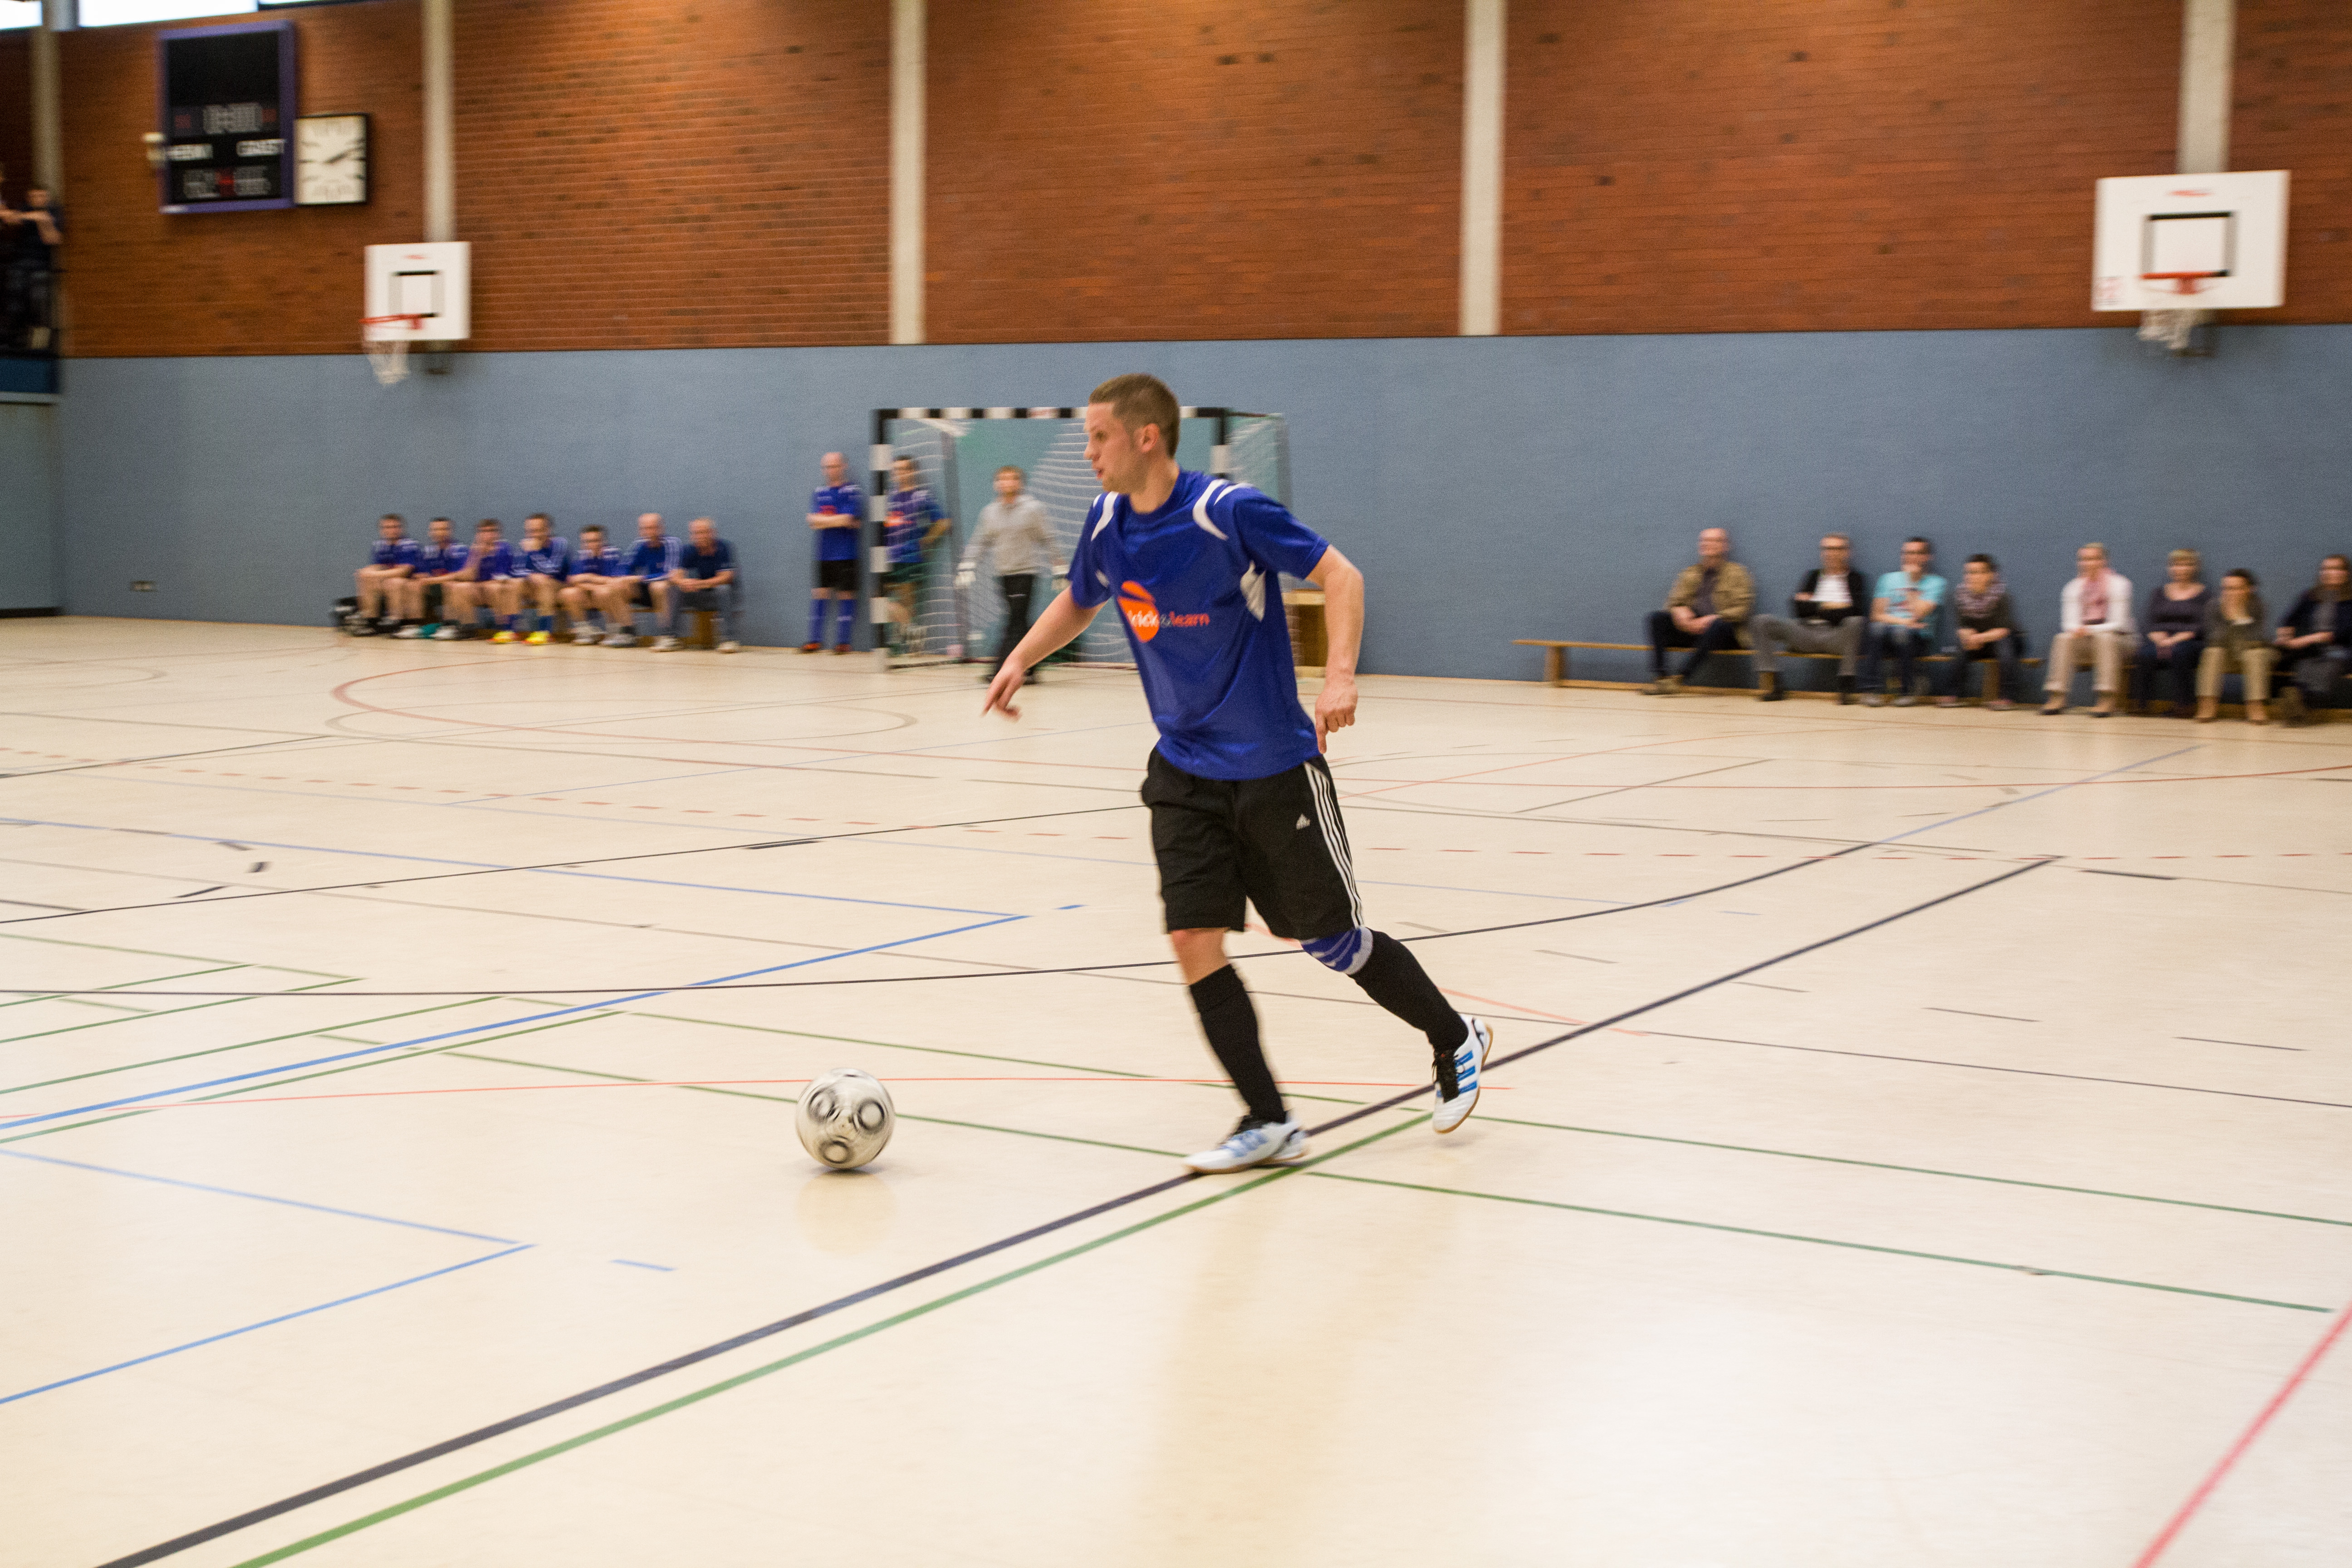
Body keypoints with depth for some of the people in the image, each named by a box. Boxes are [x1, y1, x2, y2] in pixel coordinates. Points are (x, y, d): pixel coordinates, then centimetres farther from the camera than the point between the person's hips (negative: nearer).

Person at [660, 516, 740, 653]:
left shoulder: (724, 548, -14)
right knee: (675, 588, -18)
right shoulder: (689, 551, -3)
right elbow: (676, 575, -14)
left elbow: (726, 577, -25)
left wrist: (701, 584, -41)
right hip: (699, 597, 4)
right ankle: (669, 638, -19)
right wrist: (683, 583, -40)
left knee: (723, 589, -36)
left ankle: (728, 640, -34)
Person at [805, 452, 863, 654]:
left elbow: (848, 520, -15)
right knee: (819, 594, 4)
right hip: (823, 555, 5)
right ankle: (815, 641, 9)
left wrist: (822, 521, -5)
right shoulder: (820, 492, 13)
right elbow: (813, 519, 3)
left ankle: (843, 641, 3)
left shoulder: (853, 492, -4)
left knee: (846, 595, -2)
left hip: (846, 556, -5)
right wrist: (837, 521, -10)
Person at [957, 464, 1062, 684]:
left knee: (1015, 622, -12)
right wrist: (968, 565, 4)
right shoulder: (990, 511, 7)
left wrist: (1057, 568, 0)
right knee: (1020, 624, 5)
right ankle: (1029, 668, 12)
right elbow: (982, 541, 14)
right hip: (1003, 574, 5)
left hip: (1026, 572, -5)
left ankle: (1001, 669, -17)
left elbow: (1047, 540, 1)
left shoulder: (1032, 509, -5)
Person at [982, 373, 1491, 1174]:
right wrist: (1020, 659, 6)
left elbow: (1339, 575, -15)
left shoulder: (1228, 512, -18)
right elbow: (1078, 600, 21)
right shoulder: (1107, 524, 1)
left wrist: (1340, 674, -29)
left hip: (1274, 768, -5)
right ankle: (1269, 1123, 5)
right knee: (1194, 942, -7)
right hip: (1184, 771, 6)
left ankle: (1457, 1040, 29)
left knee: (1330, 936, 4)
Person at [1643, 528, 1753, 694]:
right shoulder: (1691, 573, 22)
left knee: (1719, 625, -39)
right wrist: (1680, 612, -9)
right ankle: (1658, 677, -29)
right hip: (1691, 629, 5)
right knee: (1657, 617, -16)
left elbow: (1742, 609, -4)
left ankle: (1682, 679, -42)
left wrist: (1712, 619, -18)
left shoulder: (1737, 573, 8)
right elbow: (1675, 601, 16)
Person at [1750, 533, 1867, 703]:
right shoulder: (1814, 576, 22)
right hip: (1808, 634, 3)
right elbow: (1798, 607, 9)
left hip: (1835, 637, -3)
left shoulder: (1854, 579, 12)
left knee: (1855, 622, -36)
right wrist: (1825, 607, -2)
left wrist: (1812, 607, -3)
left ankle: (1847, 687, -34)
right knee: (1763, 622, -14)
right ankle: (1770, 685, -19)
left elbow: (1854, 610, -6)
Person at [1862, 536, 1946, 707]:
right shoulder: (1890, 579, 16)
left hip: (1920, 637, -2)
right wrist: (1902, 621, -7)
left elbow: (1918, 615, -9)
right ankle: (1875, 689, -33)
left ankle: (1905, 691, -24)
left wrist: (1911, 585, -2)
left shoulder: (1935, 583, 5)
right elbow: (1877, 614, 7)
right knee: (1878, 628, -32)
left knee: (1902, 632, -36)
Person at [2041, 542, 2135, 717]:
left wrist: (2089, 629, -22)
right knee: (2063, 640, -25)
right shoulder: (2075, 586, 9)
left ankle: (2107, 701, -42)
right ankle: (2058, 699, -32)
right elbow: (2069, 622, 6)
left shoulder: (2118, 583, -5)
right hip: (2084, 638, 4)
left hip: (2114, 637, -4)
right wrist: (2076, 629, -18)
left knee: (2105, 639, -37)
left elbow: (2119, 623, -11)